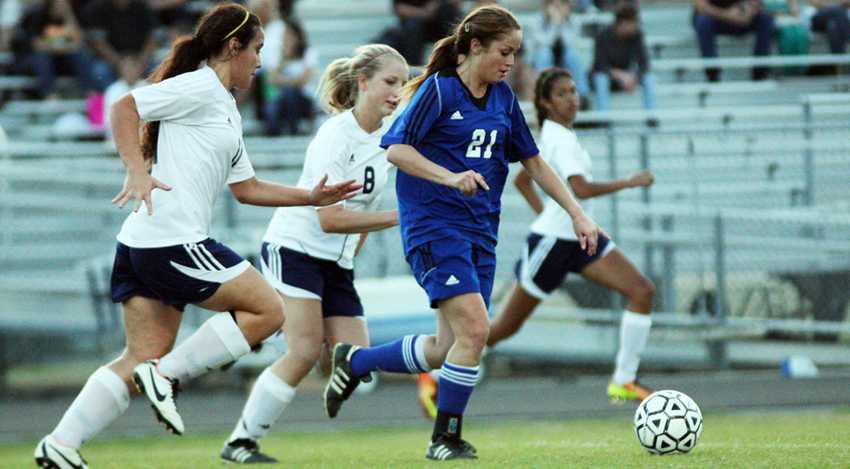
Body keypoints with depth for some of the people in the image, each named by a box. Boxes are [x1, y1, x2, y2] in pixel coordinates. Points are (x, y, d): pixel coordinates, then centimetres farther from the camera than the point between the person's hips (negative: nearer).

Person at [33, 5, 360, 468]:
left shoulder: (225, 109, 25)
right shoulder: (200, 87, -5)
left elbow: (247, 187, 32)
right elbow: (124, 108, -12)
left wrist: (312, 197, 27)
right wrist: (137, 172, -23)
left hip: (141, 247, 10)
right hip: (172, 242, -10)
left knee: (143, 358, 6)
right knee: (268, 310, -3)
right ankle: (165, 376, -7)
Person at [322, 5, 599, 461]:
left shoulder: (503, 99, 10)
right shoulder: (438, 89, -9)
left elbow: (533, 162, 17)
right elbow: (396, 149, -13)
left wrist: (577, 215, 11)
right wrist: (451, 177, -26)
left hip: (480, 231, 7)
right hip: (434, 225, -7)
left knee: (447, 350, 6)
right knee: (474, 329, -19)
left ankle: (354, 360, 28)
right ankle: (446, 438, -6)